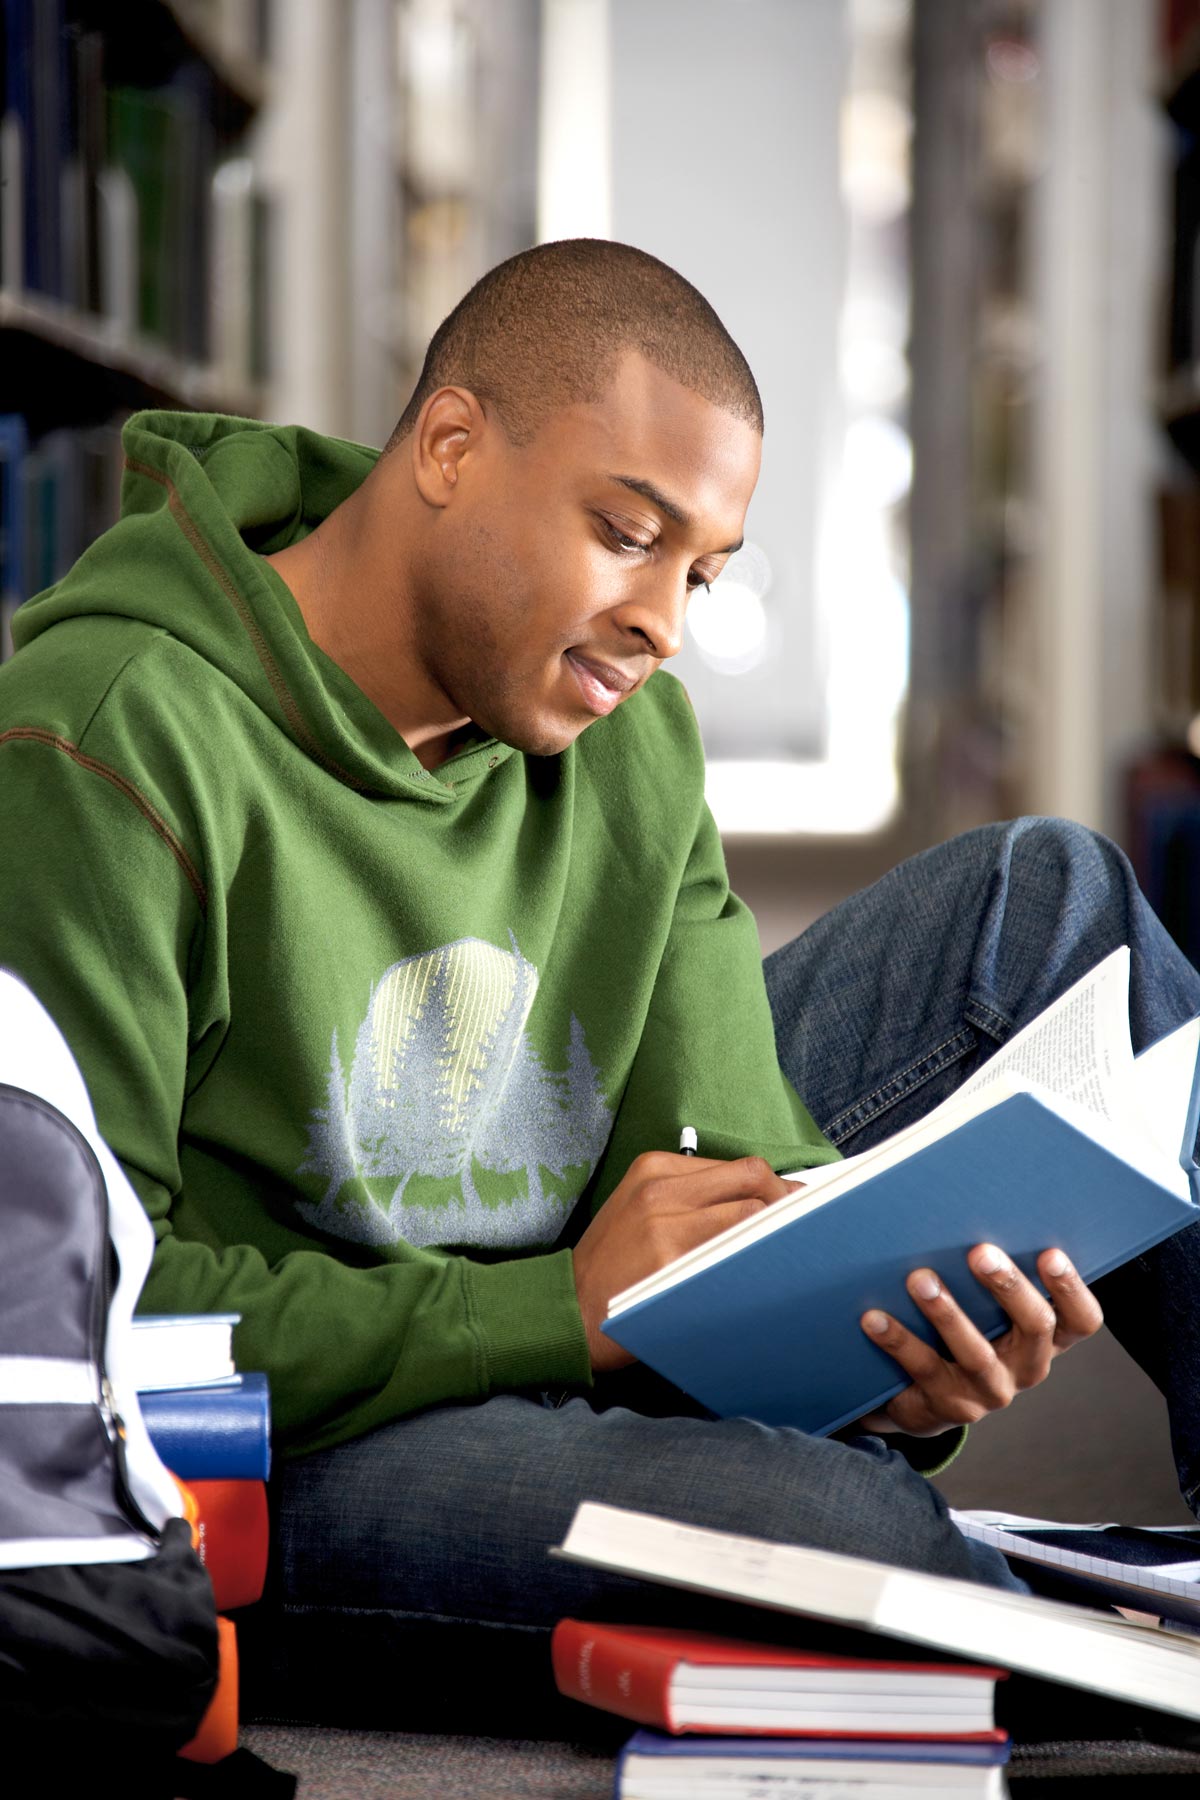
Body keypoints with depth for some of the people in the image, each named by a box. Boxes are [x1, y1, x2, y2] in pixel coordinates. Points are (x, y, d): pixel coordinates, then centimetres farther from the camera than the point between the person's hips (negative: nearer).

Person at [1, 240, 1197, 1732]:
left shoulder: (635, 747, 5)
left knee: (1045, 902, 8)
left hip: (568, 1360, 8)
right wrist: (561, 1311, -27)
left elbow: (737, 1163, 0)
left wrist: (871, 1344, -24)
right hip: (270, 1472, -8)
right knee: (834, 1532, -37)